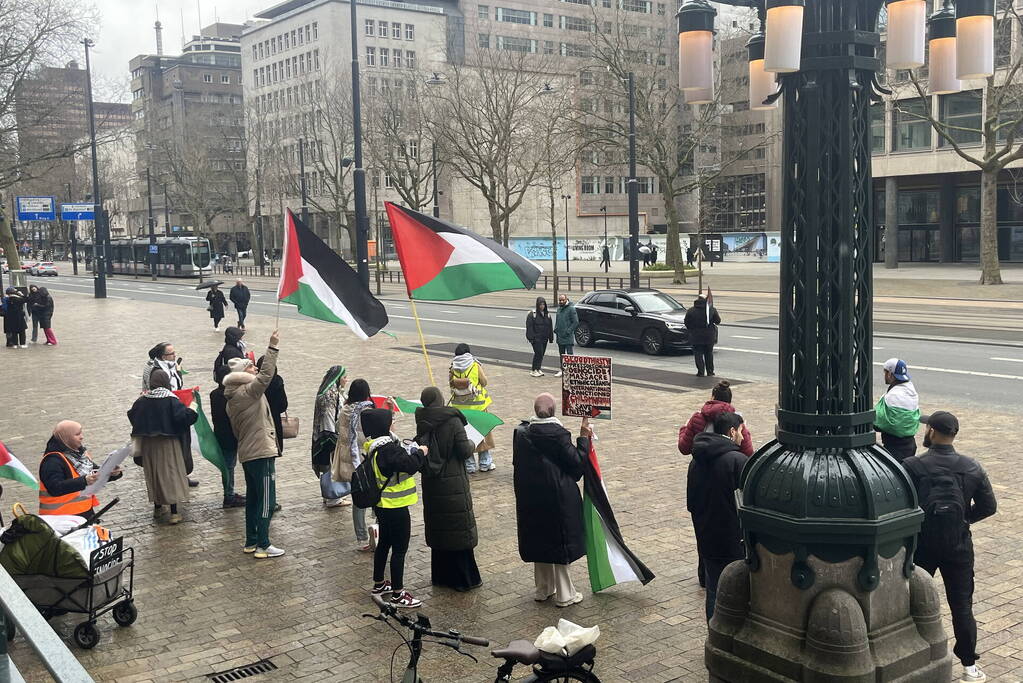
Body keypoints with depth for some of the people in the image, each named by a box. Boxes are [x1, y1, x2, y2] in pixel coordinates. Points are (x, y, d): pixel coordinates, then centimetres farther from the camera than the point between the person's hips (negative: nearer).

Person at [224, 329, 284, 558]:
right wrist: (272, 348, -28)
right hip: (261, 453, -10)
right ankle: (263, 545, -2)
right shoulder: (249, 391, -15)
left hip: (246, 453, 10)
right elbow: (266, 375, -29)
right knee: (267, 499, -4)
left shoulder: (232, 399, 14)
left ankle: (251, 541, 24)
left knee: (253, 497, 17)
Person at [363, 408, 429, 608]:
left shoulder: (372, 446, 5)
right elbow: (408, 465, -32)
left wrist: (414, 451, -2)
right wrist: (421, 452, -15)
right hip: (395, 507, -10)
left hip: (382, 505, 10)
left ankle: (379, 584, 37)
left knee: (384, 542, 23)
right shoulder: (387, 447, -26)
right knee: (399, 549, -1)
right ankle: (397, 594, 7)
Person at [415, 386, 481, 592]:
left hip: (431, 485, 5)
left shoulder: (422, 424, -2)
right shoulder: (453, 422, -16)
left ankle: (440, 575, 26)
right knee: (459, 530, 4)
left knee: (438, 529, 17)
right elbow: (465, 452, -15)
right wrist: (472, 445, 5)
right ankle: (464, 578, 9)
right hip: (453, 484, -5)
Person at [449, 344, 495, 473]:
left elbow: (451, 384, 1)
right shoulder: (476, 366, -10)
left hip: (459, 406, 2)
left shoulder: (452, 368, -5)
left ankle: (469, 466, 13)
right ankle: (485, 463, 19)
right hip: (477, 405, -1)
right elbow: (484, 382, -3)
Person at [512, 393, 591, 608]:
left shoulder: (521, 433, -3)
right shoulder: (559, 434, -17)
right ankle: (564, 594, 14)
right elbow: (576, 462, -12)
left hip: (530, 499, 5)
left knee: (538, 541, 17)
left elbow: (517, 462, 6)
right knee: (559, 542, 7)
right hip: (557, 497, -4)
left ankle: (543, 590, 27)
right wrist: (584, 438, -4)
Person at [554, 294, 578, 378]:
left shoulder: (571, 309, -11)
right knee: (561, 354, 15)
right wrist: (555, 329, 9)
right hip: (559, 336, 8)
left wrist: (568, 331, -17)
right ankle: (562, 369, 24)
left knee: (569, 353, -10)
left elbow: (576, 322, -13)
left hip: (568, 337, -8)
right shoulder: (559, 308, 14)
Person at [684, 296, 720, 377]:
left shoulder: (690, 311, -5)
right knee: (709, 354, 14)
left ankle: (700, 372, -2)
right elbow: (718, 321, 3)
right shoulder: (712, 310, -3)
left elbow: (686, 323, -1)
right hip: (709, 337, 2)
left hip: (696, 337, -2)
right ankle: (710, 372, 19)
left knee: (698, 354, 5)